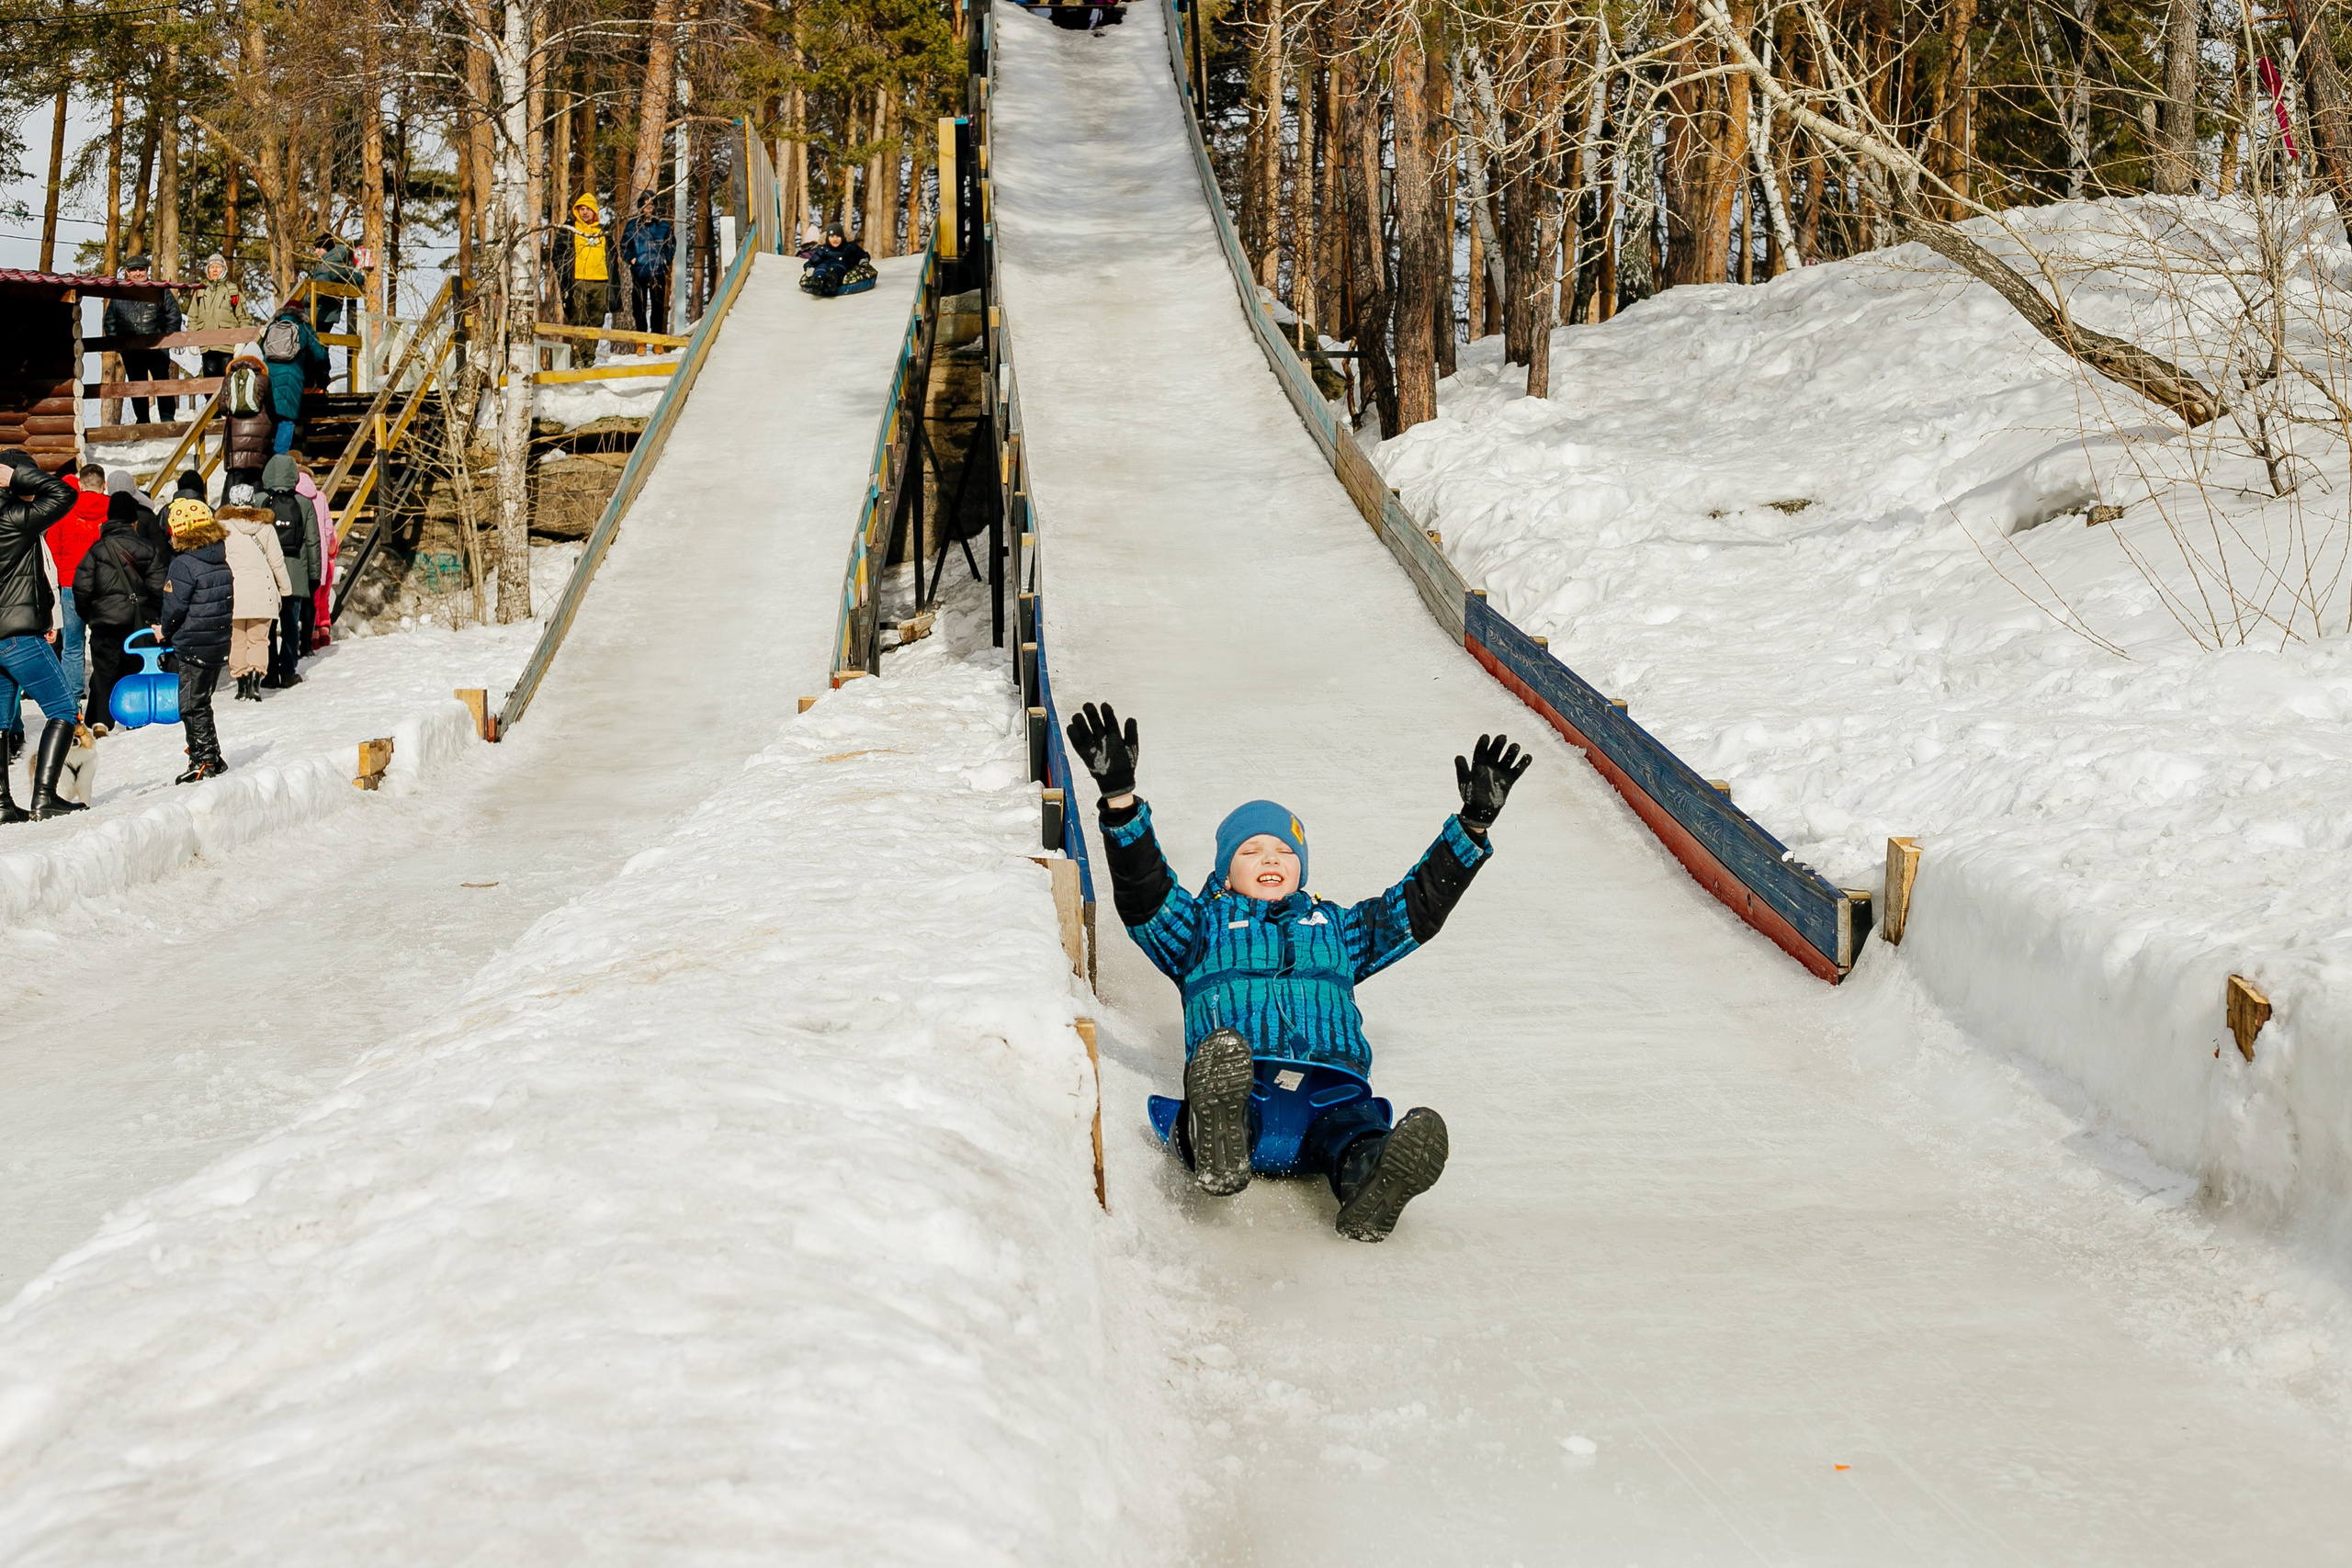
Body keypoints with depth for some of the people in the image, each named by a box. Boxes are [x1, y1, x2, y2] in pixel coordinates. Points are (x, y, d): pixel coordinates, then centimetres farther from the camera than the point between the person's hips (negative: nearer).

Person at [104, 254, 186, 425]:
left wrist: (167, 338, -4)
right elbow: (110, 320, 17)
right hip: (131, 350, 3)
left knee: (162, 383, -3)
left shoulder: (160, 291, 3)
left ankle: (167, 417, 0)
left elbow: (174, 316, 4)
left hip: (157, 348, -3)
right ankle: (142, 420, 14)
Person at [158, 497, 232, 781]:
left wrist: (164, 631, 5)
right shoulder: (222, 563, 6)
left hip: (193, 645, -8)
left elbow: (175, 605, -15)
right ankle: (212, 757, 24)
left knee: (192, 705, 1)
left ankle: (203, 760, 2)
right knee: (202, 702, 19)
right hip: (219, 644, 8)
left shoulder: (184, 564, -17)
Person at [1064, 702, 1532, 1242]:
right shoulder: (1203, 925, 30)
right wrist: (1121, 800, -1)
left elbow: (1419, 904, 34)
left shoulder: (1337, 928, 38)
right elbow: (1144, 897, 14)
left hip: (1328, 1087, 2)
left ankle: (1371, 1184, -71)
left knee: (1355, 1124, -38)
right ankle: (1217, 1153, -73)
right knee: (1221, 1058, -41)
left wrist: (1473, 824, 24)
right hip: (1238, 1092, -2)